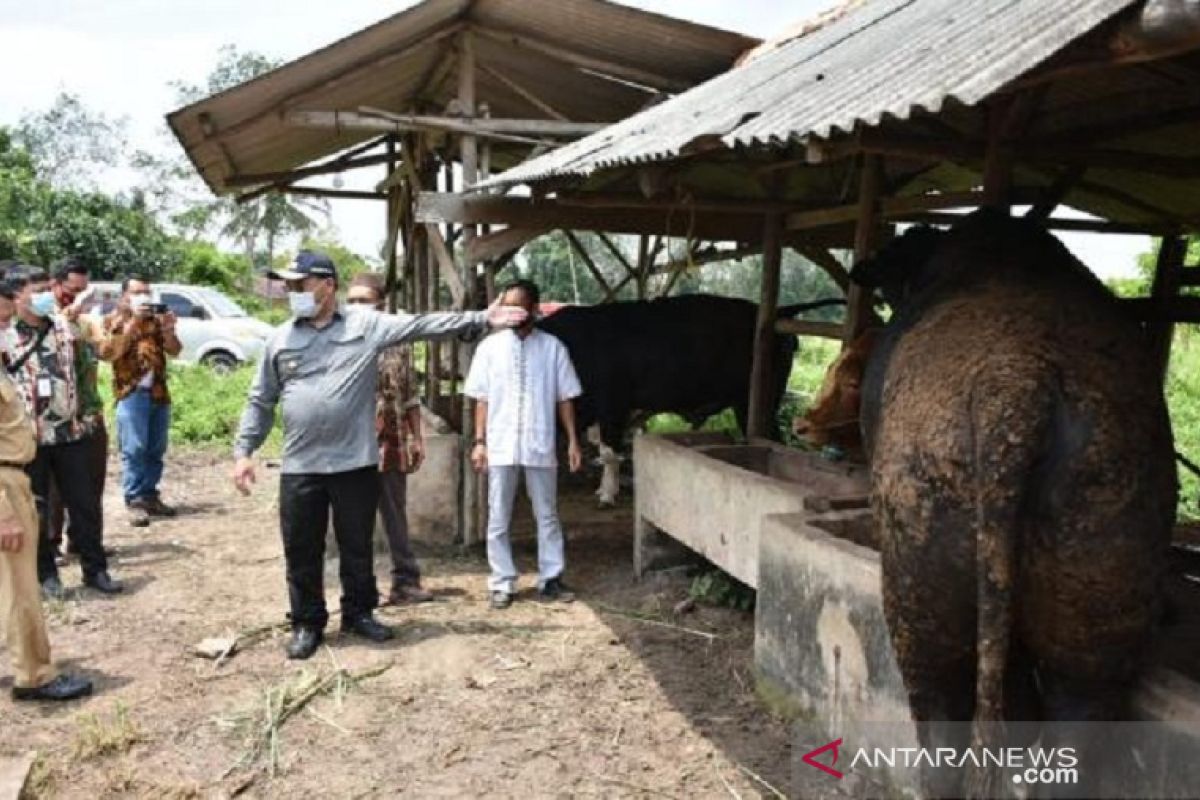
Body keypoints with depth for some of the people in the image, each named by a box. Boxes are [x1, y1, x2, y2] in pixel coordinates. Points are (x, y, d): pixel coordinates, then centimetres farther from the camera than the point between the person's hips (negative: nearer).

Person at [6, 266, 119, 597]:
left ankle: (95, 569, 18)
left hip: (70, 432, 4)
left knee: (85, 504, 7)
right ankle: (45, 573, 23)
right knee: (35, 510, 9)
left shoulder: (63, 326, 6)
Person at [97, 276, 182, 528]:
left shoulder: (156, 318, 13)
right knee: (134, 449, -7)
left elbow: (174, 351, 6)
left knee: (156, 450, 7)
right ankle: (134, 501, -4)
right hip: (131, 393, -4)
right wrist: (134, 321, -19)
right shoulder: (114, 320, 2)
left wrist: (169, 329, -14)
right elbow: (108, 352, -14)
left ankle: (150, 495, 16)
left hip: (159, 392, 4)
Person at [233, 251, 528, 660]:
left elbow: (423, 325, -6)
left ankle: (359, 613, 31)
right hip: (299, 467, 2)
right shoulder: (281, 339, 7)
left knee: (357, 547, 12)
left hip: (355, 462, -1)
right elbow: (261, 401, 11)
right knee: (302, 552, 9)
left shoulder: (367, 325, 0)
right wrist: (243, 451, 5)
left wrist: (481, 319, -12)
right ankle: (307, 623, 26)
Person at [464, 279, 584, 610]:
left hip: (540, 446, 0)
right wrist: (479, 441, -3)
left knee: (547, 515, 9)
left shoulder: (553, 347, 0)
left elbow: (565, 398, 3)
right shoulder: (490, 347, 1)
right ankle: (502, 583, 16)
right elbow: (482, 399, 3)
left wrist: (573, 441, -1)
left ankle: (550, 579, 21)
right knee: (498, 519, 5)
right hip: (501, 446, 0)